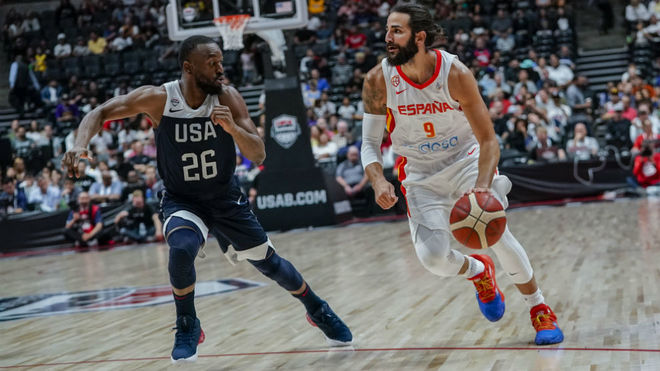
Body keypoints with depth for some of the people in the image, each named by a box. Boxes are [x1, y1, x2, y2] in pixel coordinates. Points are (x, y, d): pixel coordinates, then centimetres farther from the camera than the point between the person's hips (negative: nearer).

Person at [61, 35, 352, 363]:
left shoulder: (228, 98, -16)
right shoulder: (158, 99, -19)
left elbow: (258, 155, -18)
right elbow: (100, 113, -12)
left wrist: (232, 127, -36)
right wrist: (81, 145, -31)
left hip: (226, 198, 2)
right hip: (181, 200, -2)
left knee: (268, 262, 8)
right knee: (181, 250, -31)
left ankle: (317, 310, 37)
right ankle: (188, 328, -6)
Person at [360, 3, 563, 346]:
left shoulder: (455, 74, -24)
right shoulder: (378, 81, -18)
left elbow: (488, 140, -20)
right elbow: (369, 143, -8)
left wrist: (482, 184, -38)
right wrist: (378, 181, -29)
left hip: (467, 159, -2)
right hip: (420, 175, 2)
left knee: (496, 231, -20)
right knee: (431, 257, -17)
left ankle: (540, 311, 2)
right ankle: (478, 272, 20)